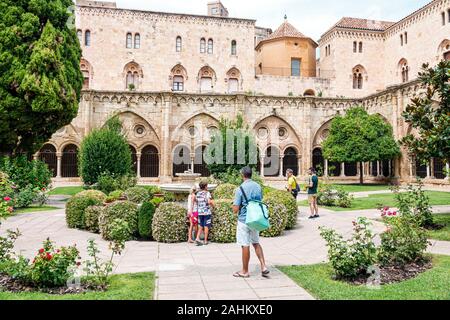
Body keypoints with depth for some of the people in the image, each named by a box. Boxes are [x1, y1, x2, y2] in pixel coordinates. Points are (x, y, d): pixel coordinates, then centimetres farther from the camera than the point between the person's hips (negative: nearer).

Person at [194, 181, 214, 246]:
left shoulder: (197, 193, 8)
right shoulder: (207, 193, -10)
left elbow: (196, 201, 14)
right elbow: (209, 201, -21)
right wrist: (213, 205, -2)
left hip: (200, 212, 5)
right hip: (207, 212, -5)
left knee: (200, 226, 13)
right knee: (206, 226, 3)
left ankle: (197, 238, -2)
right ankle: (205, 241, 7)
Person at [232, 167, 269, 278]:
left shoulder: (240, 189, -17)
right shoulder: (258, 187, 1)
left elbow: (235, 210, -17)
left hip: (244, 220, -6)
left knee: (245, 246, 4)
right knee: (256, 243, 20)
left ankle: (245, 271, 16)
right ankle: (263, 266, 13)